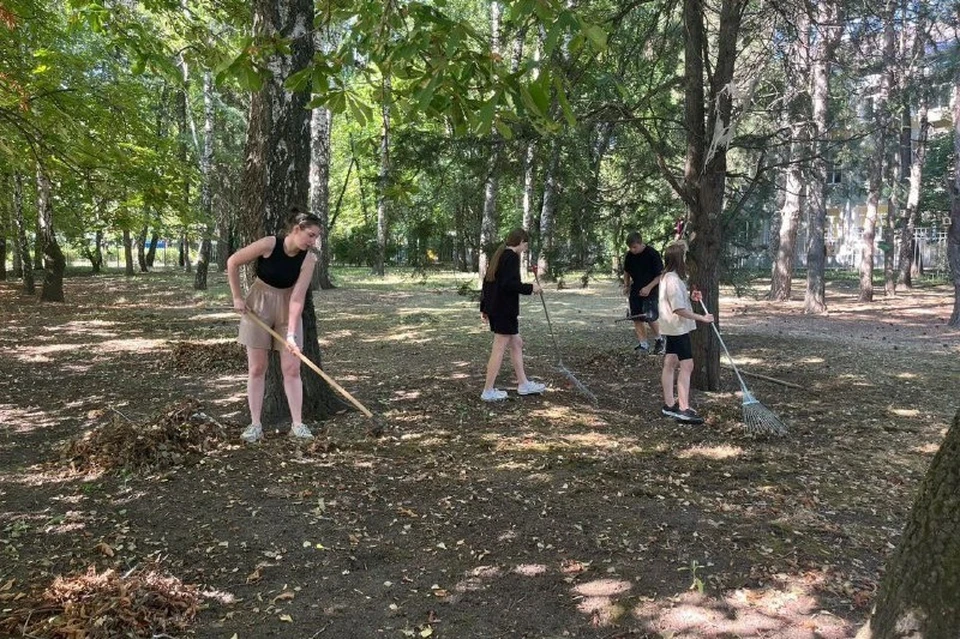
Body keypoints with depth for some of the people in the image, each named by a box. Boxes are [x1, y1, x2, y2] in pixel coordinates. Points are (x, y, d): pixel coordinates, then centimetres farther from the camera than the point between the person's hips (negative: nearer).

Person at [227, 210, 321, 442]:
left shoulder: (308, 259, -15)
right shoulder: (269, 244, -22)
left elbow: (297, 298, -19)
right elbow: (232, 262, -10)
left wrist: (291, 333, -27)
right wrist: (237, 297, -7)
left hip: (287, 308, 2)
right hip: (258, 305, -2)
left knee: (292, 368, -1)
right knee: (257, 368, 3)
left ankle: (297, 424, 4)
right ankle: (255, 425, 10)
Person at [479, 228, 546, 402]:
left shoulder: (499, 255, 15)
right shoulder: (512, 257, -13)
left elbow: (487, 281, 17)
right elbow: (508, 284, -24)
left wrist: (484, 307, 22)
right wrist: (530, 288, -13)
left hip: (494, 308, 10)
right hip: (505, 311, -10)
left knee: (516, 344, 17)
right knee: (499, 349, -3)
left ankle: (523, 384, 23)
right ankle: (488, 391, 4)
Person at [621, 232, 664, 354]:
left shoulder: (652, 254, -14)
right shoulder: (629, 256, 3)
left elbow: (661, 275, -11)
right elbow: (626, 272, 19)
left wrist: (649, 287, -19)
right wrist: (626, 285, 5)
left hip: (650, 291, -6)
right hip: (635, 291, 6)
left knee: (650, 318, -13)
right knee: (637, 318, 2)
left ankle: (659, 340, 12)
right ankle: (643, 344, 11)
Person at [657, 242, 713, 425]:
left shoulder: (666, 277, 12)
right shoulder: (673, 280, -20)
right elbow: (679, 309, -23)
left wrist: (690, 297, 9)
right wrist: (702, 318, -18)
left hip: (671, 328, 11)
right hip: (678, 328, -11)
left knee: (670, 364, 12)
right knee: (687, 365, -9)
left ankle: (669, 406, 18)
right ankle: (683, 410, -10)